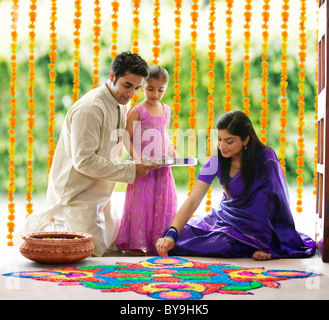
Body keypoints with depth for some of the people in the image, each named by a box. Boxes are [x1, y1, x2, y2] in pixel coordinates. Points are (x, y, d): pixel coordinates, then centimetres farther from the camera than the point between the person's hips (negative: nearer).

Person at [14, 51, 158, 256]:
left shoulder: (121, 106, 6)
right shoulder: (89, 109, -24)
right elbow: (84, 161, -28)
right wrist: (130, 170, -25)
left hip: (99, 190, 9)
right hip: (77, 193, -9)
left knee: (115, 242, 18)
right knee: (94, 249, -12)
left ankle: (58, 220, 25)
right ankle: (43, 226, 7)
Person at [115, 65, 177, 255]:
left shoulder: (166, 110, 11)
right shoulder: (137, 111, -7)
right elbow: (128, 138, -9)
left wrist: (172, 152, 6)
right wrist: (136, 157, -22)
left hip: (163, 167, 5)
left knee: (163, 203, 6)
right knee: (140, 203, -4)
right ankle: (134, 243, 5)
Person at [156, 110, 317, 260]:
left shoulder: (265, 159, -21)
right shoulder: (217, 161, -11)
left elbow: (267, 203, -22)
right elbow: (193, 200, -17)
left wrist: (263, 245, -30)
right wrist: (171, 235, -31)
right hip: (226, 215, 4)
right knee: (183, 234, -17)